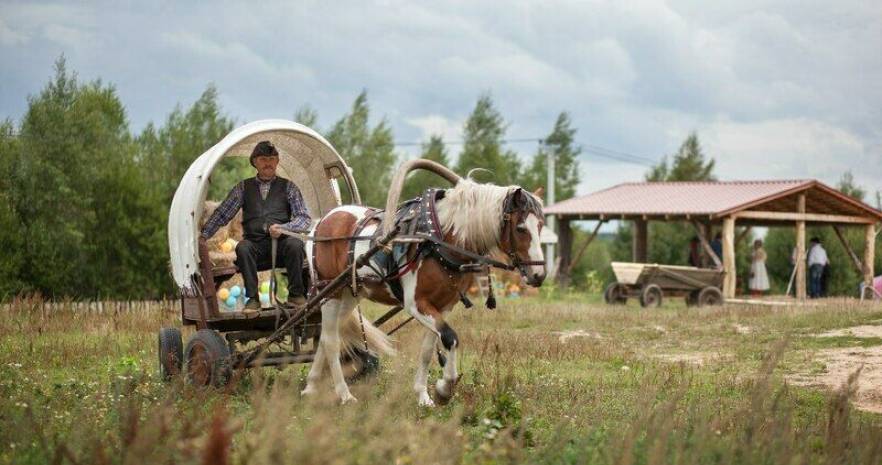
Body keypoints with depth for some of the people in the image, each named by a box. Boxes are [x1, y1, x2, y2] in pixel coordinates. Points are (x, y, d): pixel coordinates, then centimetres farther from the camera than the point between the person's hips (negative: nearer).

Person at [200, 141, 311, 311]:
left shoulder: (288, 187, 13)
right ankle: (252, 299, -25)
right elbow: (222, 214, 14)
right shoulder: (244, 187, 16)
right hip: (255, 245, 1)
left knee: (295, 243, -33)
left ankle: (296, 295, -19)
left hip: (281, 244, -1)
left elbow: (305, 219, 5)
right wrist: (203, 235, 0)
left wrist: (283, 228, -14)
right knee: (242, 247, -32)